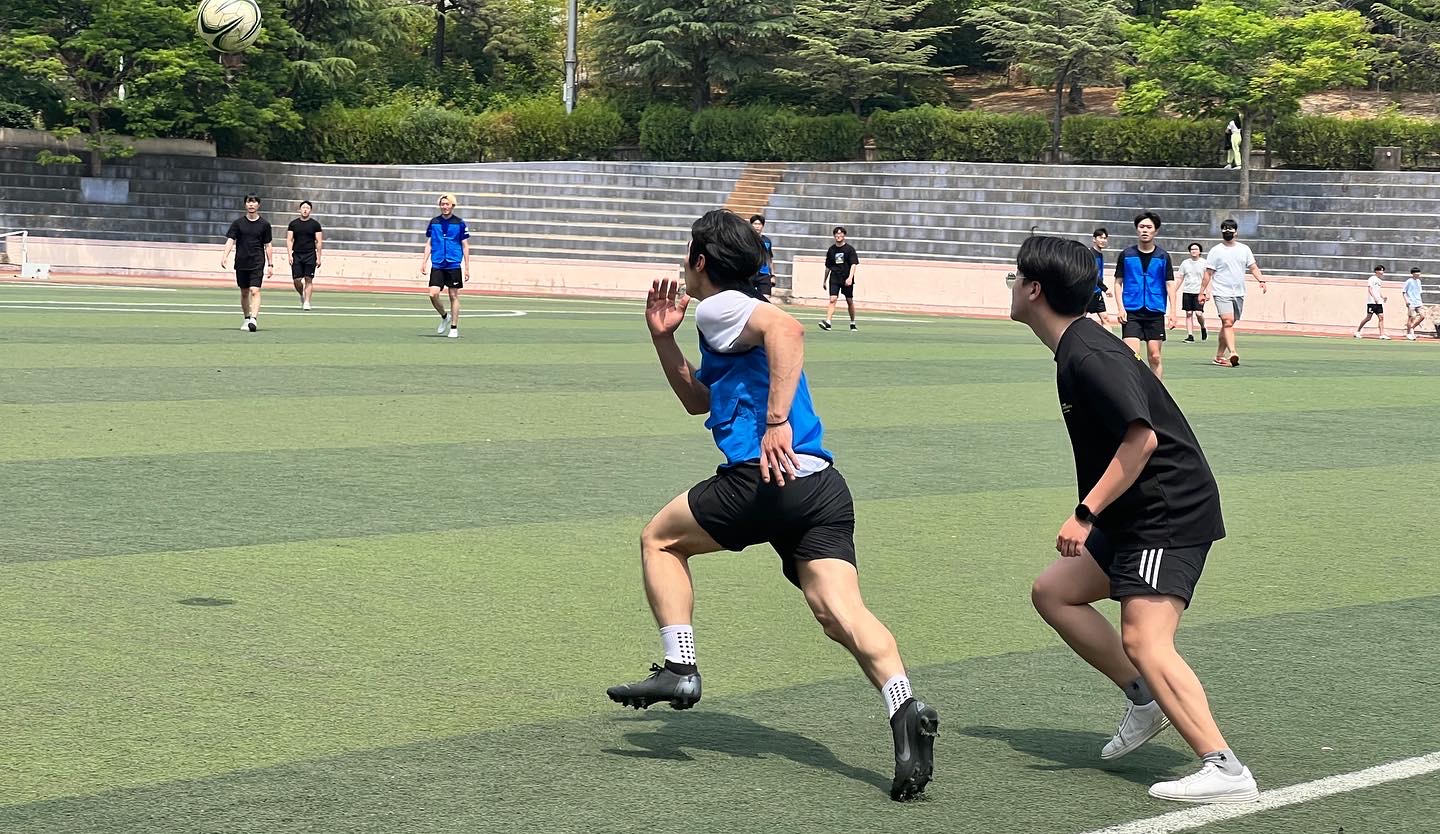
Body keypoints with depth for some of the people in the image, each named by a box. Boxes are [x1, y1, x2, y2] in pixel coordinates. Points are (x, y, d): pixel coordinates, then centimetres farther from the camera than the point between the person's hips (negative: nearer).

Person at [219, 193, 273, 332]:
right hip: (241, 263, 2)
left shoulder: (264, 224, 3)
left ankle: (254, 319, -24)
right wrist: (225, 255, -18)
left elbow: (268, 246, 7)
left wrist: (270, 264, 5)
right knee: (244, 292, 11)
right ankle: (246, 318, 24)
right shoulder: (238, 223, 4)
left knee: (255, 291, -15)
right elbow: (230, 240, -2)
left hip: (257, 263, -2)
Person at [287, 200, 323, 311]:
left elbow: (319, 242, 3)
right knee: (297, 280, -2)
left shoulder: (315, 224, 4)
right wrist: (290, 255, -4)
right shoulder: (293, 224, 8)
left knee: (309, 279, -6)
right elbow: (289, 240, 7)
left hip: (310, 255, -1)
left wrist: (318, 258, -3)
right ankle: (302, 296, 24)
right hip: (296, 255, 1)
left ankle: (307, 302, -4)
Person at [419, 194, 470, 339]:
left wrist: (467, 267, 0)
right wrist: (424, 261, 5)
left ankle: (454, 327, 11)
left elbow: (465, 246, 4)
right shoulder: (434, 222, 8)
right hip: (437, 265, 2)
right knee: (433, 294, -8)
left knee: (454, 296, 1)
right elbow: (429, 243, 14)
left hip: (454, 265, -2)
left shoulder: (460, 223, 1)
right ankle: (444, 316, 19)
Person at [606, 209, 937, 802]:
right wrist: (663, 339, 32)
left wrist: (776, 422, -28)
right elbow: (700, 399, 41)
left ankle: (678, 669, 9)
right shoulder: (743, 314, 31)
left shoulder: (718, 307, 1)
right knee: (839, 610, -8)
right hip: (823, 485, 8)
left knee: (660, 539, 17)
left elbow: (787, 328, -22)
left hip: (762, 476, -8)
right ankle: (904, 707, -30)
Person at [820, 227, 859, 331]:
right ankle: (827, 322, -25)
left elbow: (853, 264, -8)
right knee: (832, 299, -14)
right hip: (834, 278, 1)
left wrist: (850, 277, -22)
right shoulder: (831, 250, 8)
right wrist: (825, 280, 20)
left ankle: (852, 323, 25)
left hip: (847, 280, -1)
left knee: (849, 301, 8)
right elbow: (828, 267, 17)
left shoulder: (850, 249, -1)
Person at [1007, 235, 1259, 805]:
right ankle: (1144, 701, 16)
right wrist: (1093, 515, 30)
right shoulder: (1078, 347, 14)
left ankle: (1226, 770, -25)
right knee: (1053, 592, 13)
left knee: (1144, 640, -21)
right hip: (1138, 516, 11)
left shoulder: (1088, 356, -18)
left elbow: (1141, 438, -27)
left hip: (1171, 512, -11)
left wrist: (1086, 514, -26)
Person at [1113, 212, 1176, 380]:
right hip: (1131, 312, -1)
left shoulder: (1163, 256, 5)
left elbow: (1169, 285, 5)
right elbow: (1118, 283, 7)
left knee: (1155, 356, 3)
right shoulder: (1126, 255, 4)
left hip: (1155, 312, 1)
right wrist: (1121, 308, -4)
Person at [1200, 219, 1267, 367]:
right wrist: (1202, 292, -1)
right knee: (1228, 321, -20)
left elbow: (1253, 267, 11)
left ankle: (1219, 356, 16)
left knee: (1228, 324, 8)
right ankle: (1232, 353, -31)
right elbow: (1208, 273, 2)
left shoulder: (1244, 249, 11)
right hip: (1222, 293, -4)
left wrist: (1262, 280, -6)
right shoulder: (1216, 251, 1)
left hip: (1239, 294, 4)